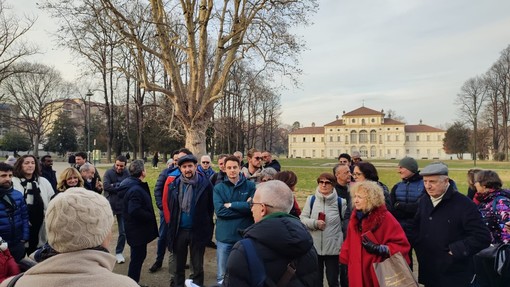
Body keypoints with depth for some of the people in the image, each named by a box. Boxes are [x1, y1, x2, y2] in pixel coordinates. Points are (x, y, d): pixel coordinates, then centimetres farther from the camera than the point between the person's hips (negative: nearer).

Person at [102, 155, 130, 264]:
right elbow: (106, 186, -21)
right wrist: (121, 186, -17)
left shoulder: (127, 174, -4)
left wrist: (114, 186, -16)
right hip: (109, 205, -1)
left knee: (123, 232, 8)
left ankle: (119, 253, 24)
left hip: (123, 206, 1)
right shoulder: (109, 173, -8)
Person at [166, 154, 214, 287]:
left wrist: (207, 227, -3)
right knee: (178, 266, 18)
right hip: (179, 231, 3)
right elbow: (169, 207, 9)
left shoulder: (205, 184, -10)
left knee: (198, 267, 12)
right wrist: (173, 225, 9)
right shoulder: (174, 185, -2)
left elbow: (211, 208, -5)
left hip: (198, 231, -2)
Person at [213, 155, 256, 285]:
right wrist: (243, 207, -14)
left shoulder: (250, 186, 1)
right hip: (224, 236, 0)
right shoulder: (218, 188, 0)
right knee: (222, 276, 12)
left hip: (245, 236, 0)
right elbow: (219, 211, -13)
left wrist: (230, 205, -12)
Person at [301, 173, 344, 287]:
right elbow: (302, 219, 0)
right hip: (314, 247, 2)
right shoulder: (311, 199, -1)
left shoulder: (340, 202, -5)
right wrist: (315, 223, -18)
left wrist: (343, 245, -1)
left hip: (333, 248, -2)